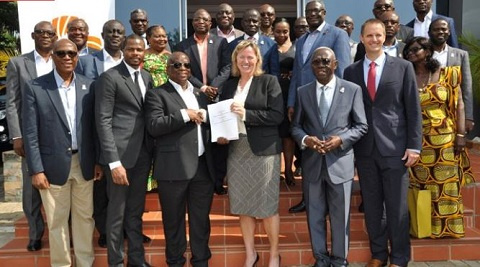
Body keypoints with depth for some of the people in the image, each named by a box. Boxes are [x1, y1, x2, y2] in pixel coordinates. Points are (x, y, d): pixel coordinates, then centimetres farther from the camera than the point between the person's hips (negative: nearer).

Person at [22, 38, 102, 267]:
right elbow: (30, 133, -7)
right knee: (57, 221, 9)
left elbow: (95, 126, 7)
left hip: (84, 163, 3)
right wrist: (36, 170, -10)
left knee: (84, 217, 13)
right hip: (54, 165, -3)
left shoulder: (88, 86, 3)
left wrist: (98, 161, 5)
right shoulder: (35, 87, -6)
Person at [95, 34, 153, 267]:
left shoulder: (147, 77, 12)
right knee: (117, 213, 6)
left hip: (143, 153, 6)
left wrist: (152, 151, 5)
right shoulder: (109, 77, -8)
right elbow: (103, 121, -13)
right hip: (120, 154, -6)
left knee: (136, 212, 17)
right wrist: (114, 162, -19)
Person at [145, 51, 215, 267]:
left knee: (201, 219, 13)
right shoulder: (157, 94, -1)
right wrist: (185, 115, -15)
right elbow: (153, 126, -15)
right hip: (174, 167, -5)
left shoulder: (201, 94, 17)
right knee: (174, 220, 8)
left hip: (203, 166, 5)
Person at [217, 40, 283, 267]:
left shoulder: (269, 81, -2)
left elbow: (277, 115, -11)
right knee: (242, 205, 10)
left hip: (263, 150, -4)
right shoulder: (229, 85, 13)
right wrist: (220, 135, -3)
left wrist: (246, 114, -18)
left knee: (267, 205, 3)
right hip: (236, 150, 5)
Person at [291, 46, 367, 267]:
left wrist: (341, 139, -16)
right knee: (315, 215, 11)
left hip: (340, 162, -2)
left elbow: (361, 125, 0)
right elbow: (295, 126, 8)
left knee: (340, 215, 9)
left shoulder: (352, 90, -1)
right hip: (312, 163, 2)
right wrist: (305, 139, -13)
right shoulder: (302, 92, 6)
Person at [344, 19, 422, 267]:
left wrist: (414, 145, -5)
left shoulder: (403, 67, 2)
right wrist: (348, 145, 3)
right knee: (371, 206, 10)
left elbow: (413, 109, 1)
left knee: (397, 206, 4)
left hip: (394, 147, -2)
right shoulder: (351, 71, 7)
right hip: (364, 149, 2)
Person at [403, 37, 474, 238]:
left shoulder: (448, 74, 3)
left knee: (447, 186, 3)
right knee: (421, 187, 6)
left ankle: (449, 228, 15)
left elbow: (459, 105, 2)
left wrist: (461, 134, -6)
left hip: (445, 140, -1)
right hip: (418, 142, 1)